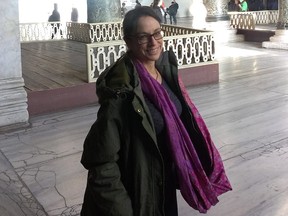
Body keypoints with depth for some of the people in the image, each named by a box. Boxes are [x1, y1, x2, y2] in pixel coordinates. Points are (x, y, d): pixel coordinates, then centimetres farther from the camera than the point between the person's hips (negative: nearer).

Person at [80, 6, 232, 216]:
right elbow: (101, 157, -23)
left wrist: (198, 164, 12)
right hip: (137, 185, -7)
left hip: (166, 179, 7)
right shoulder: (122, 88, -25)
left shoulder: (166, 69, -3)